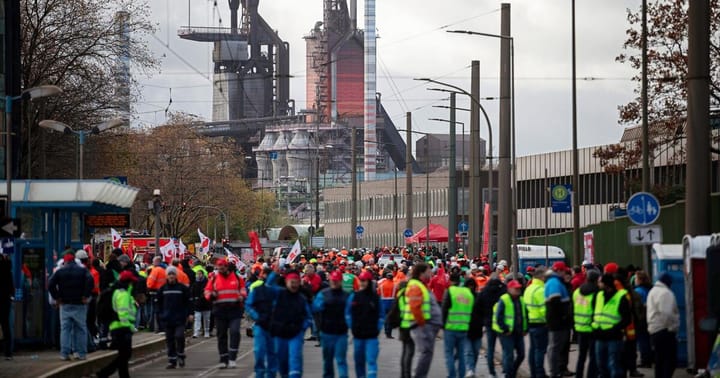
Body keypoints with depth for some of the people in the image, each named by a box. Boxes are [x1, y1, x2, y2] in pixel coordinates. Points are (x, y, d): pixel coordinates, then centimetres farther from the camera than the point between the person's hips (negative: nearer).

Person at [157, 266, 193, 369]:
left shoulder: (182, 288, 0)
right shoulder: (163, 289, 7)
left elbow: (188, 301, 3)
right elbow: (159, 302, 16)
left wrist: (190, 313, -4)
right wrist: (160, 313, 9)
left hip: (180, 318, -3)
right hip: (168, 319, 3)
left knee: (179, 336, -16)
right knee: (169, 340, 4)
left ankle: (181, 355, 4)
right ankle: (172, 360, 10)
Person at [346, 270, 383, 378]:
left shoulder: (375, 297, -1)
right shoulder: (353, 296, 3)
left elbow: (381, 315, 4)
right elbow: (348, 313, 11)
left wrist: (377, 329, -3)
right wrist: (351, 327, 4)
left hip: (372, 336, -3)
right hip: (358, 335, 3)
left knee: (371, 360, -12)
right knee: (359, 361, 12)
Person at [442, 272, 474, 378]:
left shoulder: (449, 291, -6)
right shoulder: (469, 293, 10)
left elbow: (444, 310, -8)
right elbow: (472, 311, 15)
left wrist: (443, 324, 2)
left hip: (451, 328, -4)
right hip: (464, 328, 4)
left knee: (449, 353, 2)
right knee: (461, 353, 12)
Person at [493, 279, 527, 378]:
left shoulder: (521, 301, 13)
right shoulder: (503, 300, -9)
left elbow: (525, 316, 21)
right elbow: (498, 317, -13)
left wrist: (525, 329, 11)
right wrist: (505, 330, -15)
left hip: (519, 333, 7)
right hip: (507, 333, -7)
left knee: (521, 355, 9)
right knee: (509, 355, -6)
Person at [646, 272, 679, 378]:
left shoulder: (652, 292, 18)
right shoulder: (666, 293, -13)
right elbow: (666, 314, -23)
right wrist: (673, 327, -15)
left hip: (653, 331, 10)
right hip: (665, 330, -10)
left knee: (659, 361, 13)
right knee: (671, 360, -9)